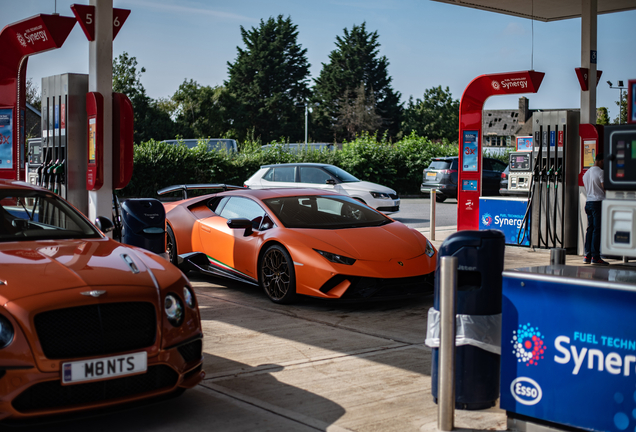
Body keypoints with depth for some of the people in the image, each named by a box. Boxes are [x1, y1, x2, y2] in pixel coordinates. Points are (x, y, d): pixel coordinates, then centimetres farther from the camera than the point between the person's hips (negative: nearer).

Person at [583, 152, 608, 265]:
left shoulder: (586, 173, 17)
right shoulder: (600, 172, -9)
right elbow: (605, 187, -13)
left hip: (589, 201, 8)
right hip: (598, 202, -8)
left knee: (590, 228, 9)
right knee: (597, 229, -6)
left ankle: (587, 256, 8)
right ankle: (595, 257, -7)